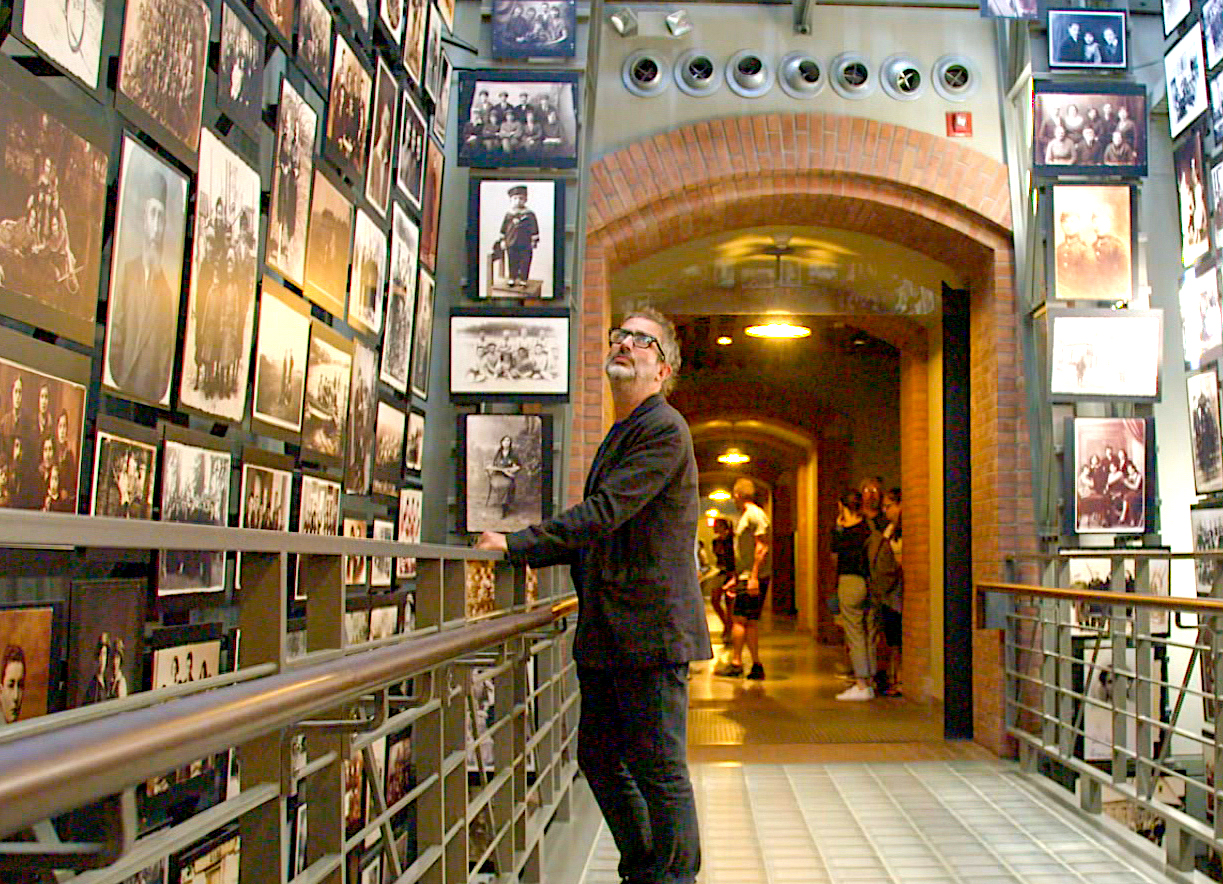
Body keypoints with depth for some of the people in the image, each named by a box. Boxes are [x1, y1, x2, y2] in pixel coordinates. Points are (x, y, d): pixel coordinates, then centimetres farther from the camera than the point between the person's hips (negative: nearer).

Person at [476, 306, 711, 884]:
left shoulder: (663, 430, -11)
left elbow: (604, 513, -21)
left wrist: (518, 545, -20)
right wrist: (520, 552, 13)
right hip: (606, 632, 10)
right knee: (600, 759, 16)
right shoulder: (620, 434, 20)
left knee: (660, 769, -3)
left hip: (650, 629, -10)